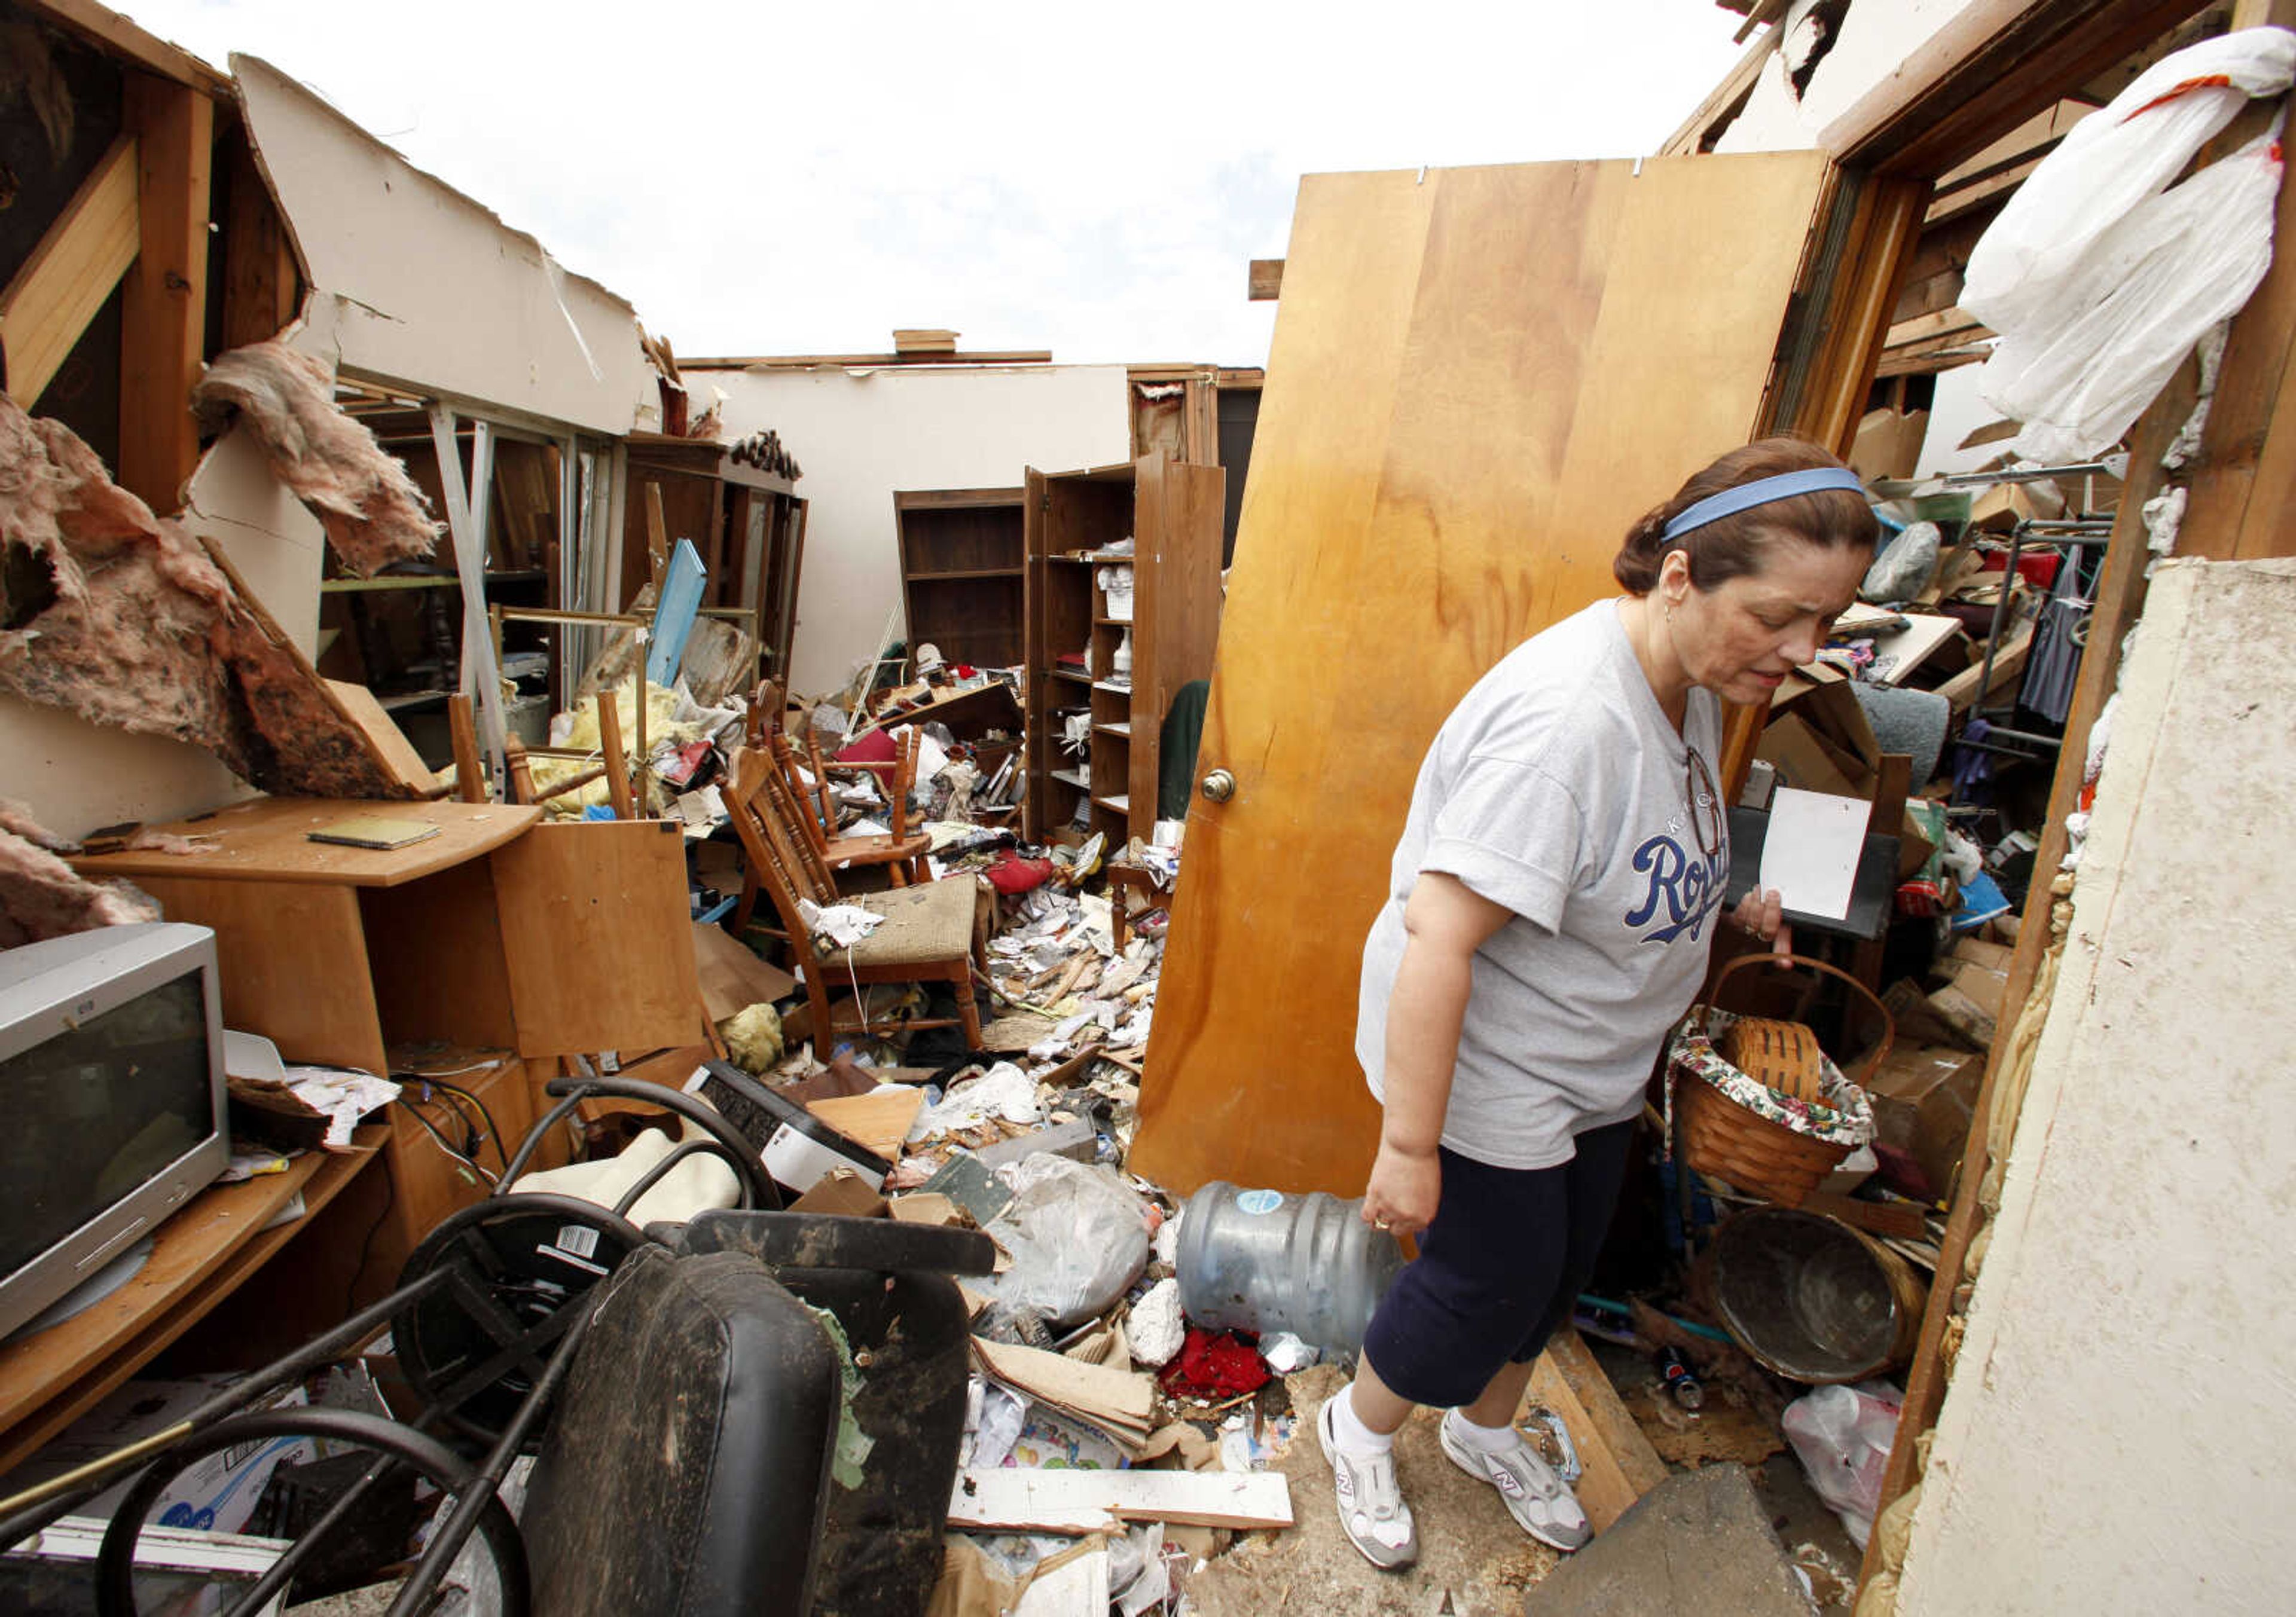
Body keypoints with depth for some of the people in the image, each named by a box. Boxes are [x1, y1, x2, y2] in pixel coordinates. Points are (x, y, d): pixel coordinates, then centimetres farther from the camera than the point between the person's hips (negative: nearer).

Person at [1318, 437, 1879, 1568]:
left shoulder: (1691, 678, -1)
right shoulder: (1564, 719, -33)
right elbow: (1437, 937, -35)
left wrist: (1721, 904, 5)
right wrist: (1410, 1145, -30)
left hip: (1593, 1067, 9)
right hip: (1488, 1068, -9)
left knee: (1556, 1268, 24)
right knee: (1489, 1279, 10)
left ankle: (1486, 1431, 52)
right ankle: (1359, 1430, 40)